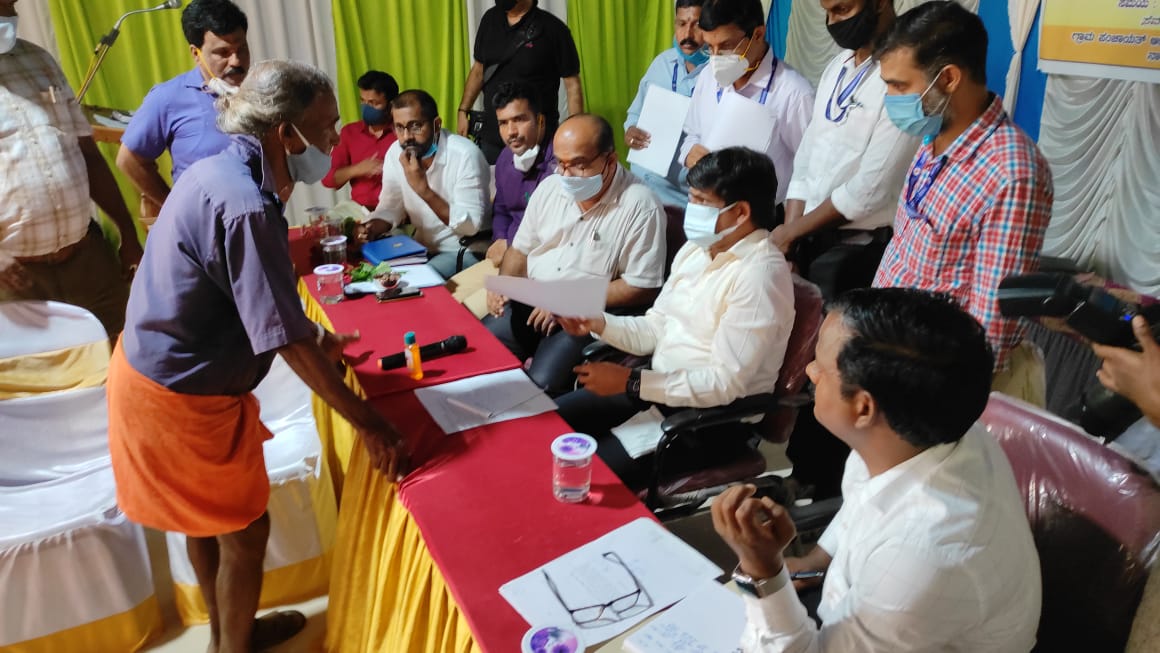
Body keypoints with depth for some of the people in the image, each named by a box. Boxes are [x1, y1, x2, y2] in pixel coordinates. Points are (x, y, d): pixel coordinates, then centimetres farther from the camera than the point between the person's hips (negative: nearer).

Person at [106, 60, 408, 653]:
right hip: (183, 397, -10)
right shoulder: (246, 207, -29)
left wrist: (314, 336, 15)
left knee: (207, 518, 25)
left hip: (153, 367, 10)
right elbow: (288, 343, -29)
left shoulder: (217, 171, 2)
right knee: (245, 530, 10)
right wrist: (369, 424, -23)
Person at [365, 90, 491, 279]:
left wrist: (423, 189, -31)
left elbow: (470, 226, -24)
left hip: (466, 251, -6)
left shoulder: (465, 154, -22)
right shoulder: (395, 153, -3)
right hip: (422, 247, 6)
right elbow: (391, 207, 9)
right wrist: (369, 229, -13)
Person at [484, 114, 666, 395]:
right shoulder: (550, 187, 7)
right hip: (530, 301, 6)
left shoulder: (640, 206, -13)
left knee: (540, 385, -26)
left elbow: (642, 288, -14)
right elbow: (521, 249, 17)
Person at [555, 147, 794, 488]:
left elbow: (725, 384, -23)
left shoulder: (760, 274, -20)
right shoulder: (696, 249, 6)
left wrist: (631, 382, -24)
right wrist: (599, 324, -6)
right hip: (658, 388, 8)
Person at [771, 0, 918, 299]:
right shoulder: (837, 66, 10)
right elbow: (807, 155, 10)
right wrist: (789, 236, 1)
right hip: (809, 236, 7)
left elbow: (872, 188, -19)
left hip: (860, 246, -7)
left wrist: (792, 230, -9)